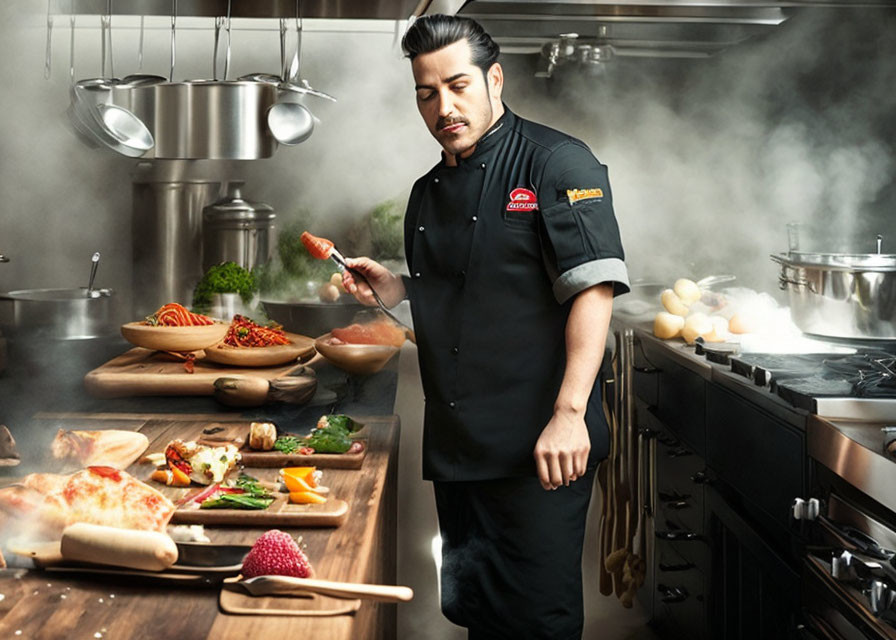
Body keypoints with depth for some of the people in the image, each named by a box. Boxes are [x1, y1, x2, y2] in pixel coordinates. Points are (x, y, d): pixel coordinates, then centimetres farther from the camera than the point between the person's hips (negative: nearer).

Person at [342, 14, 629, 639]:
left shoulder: (555, 162, -8)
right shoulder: (429, 191, 15)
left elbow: (593, 288, -16)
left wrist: (569, 414, -23)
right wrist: (392, 287, 5)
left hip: (539, 447, -7)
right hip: (455, 444, 7)